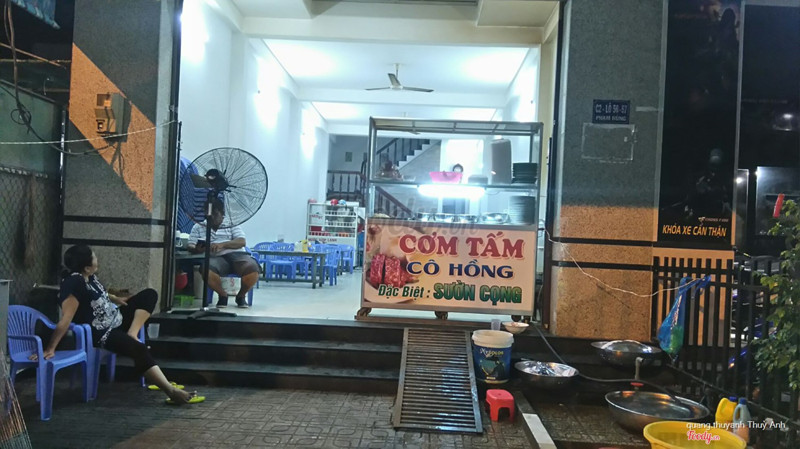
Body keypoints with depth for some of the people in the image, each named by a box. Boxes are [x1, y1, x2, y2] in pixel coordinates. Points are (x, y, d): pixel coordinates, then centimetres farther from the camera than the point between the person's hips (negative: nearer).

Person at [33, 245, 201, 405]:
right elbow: (66, 319, -33)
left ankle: (131, 334, -12)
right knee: (140, 350, -31)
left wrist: (116, 299, 18)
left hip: (116, 319, 10)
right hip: (101, 334, -10)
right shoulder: (74, 283, -28)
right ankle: (172, 391, -36)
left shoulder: (89, 276, -1)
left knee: (149, 294, 4)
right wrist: (50, 348, -34)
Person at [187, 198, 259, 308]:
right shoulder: (198, 227, 18)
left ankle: (241, 295, 0)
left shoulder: (232, 224, 15)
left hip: (236, 254, 0)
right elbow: (190, 247, 10)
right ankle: (223, 295, -7)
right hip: (216, 257, 0)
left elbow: (242, 242, 0)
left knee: (252, 269, -32)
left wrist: (223, 244, -17)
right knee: (207, 270, -37)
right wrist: (197, 250, -16)